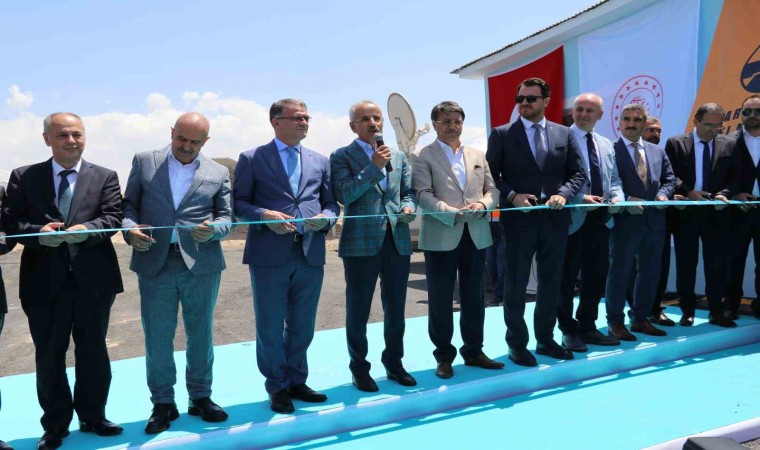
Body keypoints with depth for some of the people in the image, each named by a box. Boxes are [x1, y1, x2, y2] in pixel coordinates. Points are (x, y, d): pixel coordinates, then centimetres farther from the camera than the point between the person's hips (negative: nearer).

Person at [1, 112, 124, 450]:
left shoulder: (105, 177, 6)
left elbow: (112, 217, -5)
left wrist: (86, 229, -25)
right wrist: (38, 232, -19)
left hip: (93, 277, 0)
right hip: (44, 279, 0)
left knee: (93, 351, 12)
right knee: (48, 356, 9)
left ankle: (92, 417, 29)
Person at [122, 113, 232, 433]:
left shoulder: (218, 173, 8)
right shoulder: (144, 162, 8)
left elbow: (226, 217, 5)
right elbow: (128, 203, 8)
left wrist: (213, 229, -16)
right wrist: (130, 228, -12)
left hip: (201, 264, 0)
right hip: (155, 263, 0)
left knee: (201, 334, 10)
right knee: (157, 338, 6)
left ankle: (200, 397, 26)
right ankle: (163, 403, 21)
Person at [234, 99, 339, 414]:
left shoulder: (320, 161, 14)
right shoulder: (252, 159, 3)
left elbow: (331, 203, 14)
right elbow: (239, 203, 0)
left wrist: (325, 218, -8)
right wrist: (264, 215, -17)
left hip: (310, 254, 4)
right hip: (269, 255, -3)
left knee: (302, 327, 14)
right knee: (270, 328, 7)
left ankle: (296, 381, 31)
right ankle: (278, 388, 24)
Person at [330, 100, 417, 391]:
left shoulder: (399, 157, 15)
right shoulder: (342, 156, -1)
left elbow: (408, 192, 17)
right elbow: (344, 195, -14)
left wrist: (409, 208, -5)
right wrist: (374, 167, -18)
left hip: (398, 241, 5)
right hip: (361, 242, -4)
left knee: (396, 310, 13)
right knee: (358, 311, 5)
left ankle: (394, 364, 28)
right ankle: (359, 369, 19)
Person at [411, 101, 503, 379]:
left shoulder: (478, 155, 16)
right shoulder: (422, 156, 0)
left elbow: (492, 190, 12)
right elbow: (423, 195, -11)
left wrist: (483, 204, -11)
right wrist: (453, 213, -22)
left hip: (476, 236, 5)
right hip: (441, 237, -4)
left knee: (474, 298, 12)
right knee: (440, 300, 4)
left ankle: (473, 351, 26)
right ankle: (444, 356, 17)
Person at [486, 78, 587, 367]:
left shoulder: (564, 134, 9)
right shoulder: (501, 134, 1)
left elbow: (578, 173, 8)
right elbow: (491, 174, -1)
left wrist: (563, 194, -10)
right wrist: (512, 196, -15)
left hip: (555, 218, 3)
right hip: (519, 219, -3)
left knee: (551, 283, 13)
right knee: (516, 285, 4)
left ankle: (545, 339, 28)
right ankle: (517, 344, 17)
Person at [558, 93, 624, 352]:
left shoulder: (607, 145, 16)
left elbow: (614, 180, 18)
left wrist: (617, 197, -3)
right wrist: (580, 198, -20)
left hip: (601, 219, 7)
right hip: (573, 219, -7)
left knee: (597, 276, 13)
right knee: (567, 278, 2)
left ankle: (587, 327, 26)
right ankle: (569, 331, 15)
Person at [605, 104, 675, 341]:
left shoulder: (657, 151, 15)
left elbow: (669, 178, 13)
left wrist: (663, 194, -7)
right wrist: (626, 200, -22)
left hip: (654, 221, 6)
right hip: (624, 220, -6)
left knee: (650, 273, 13)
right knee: (619, 273, 1)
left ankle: (640, 319, 27)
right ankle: (615, 322, 12)